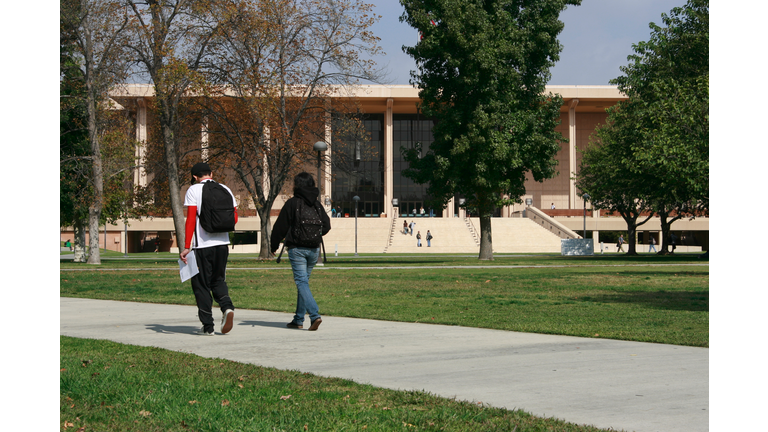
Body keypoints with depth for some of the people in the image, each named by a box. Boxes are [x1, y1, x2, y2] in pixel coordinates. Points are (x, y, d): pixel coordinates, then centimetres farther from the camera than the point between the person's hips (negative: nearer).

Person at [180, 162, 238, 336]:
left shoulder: (193, 190, -4)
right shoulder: (225, 190, 9)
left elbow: (191, 219, -11)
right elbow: (234, 218, 10)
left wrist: (186, 247, -11)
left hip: (203, 245, -4)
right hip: (222, 243, 4)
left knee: (201, 284, 6)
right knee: (218, 280, 18)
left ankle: (208, 326, 6)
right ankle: (227, 307, -9)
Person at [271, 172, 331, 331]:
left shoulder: (292, 203, -8)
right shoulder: (317, 204, 7)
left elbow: (280, 227, -5)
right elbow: (326, 225, 8)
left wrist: (274, 245, 7)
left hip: (297, 249, -5)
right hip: (314, 249, 5)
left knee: (301, 282, -8)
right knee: (304, 281, 15)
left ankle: (315, 315, -25)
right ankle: (298, 319, 19)